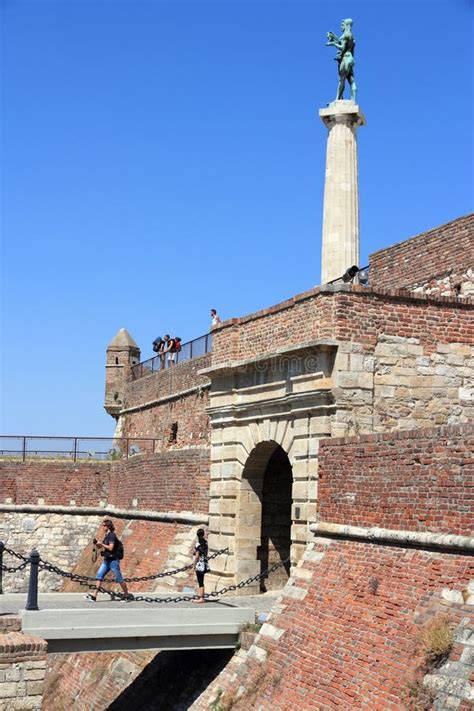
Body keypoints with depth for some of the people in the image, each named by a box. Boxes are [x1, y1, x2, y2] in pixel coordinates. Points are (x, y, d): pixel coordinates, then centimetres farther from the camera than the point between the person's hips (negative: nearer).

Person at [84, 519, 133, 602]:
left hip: (113, 560, -9)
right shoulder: (106, 535, 13)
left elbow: (110, 548, -23)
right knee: (99, 576, 0)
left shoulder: (112, 535, -14)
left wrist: (101, 544, -16)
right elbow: (100, 547, 19)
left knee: (119, 579, 0)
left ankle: (127, 595, 12)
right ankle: (94, 596, -3)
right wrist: (96, 544, 0)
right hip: (106, 560, 9)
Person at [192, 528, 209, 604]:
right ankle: (200, 597, 18)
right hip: (204, 563, 7)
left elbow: (197, 555, -14)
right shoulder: (205, 542, 6)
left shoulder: (198, 543, -15)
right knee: (200, 582, 14)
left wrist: (194, 565, -7)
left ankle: (201, 598, -1)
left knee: (200, 582, -3)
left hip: (199, 563, -7)